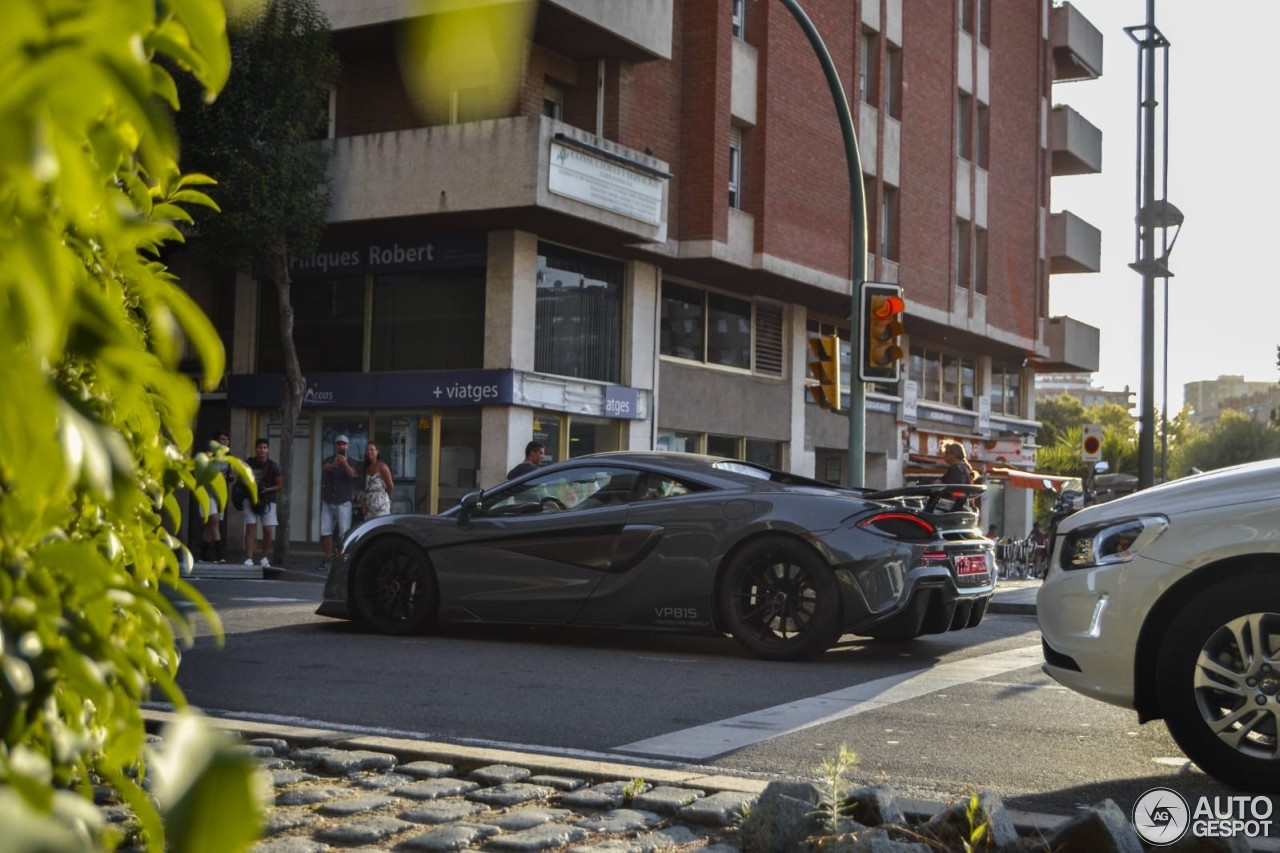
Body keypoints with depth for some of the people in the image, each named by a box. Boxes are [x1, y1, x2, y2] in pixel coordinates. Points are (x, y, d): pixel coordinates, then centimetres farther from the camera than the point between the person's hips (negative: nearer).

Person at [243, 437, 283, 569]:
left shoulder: (272, 466, -6)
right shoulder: (249, 464, -1)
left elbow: (280, 485, -2)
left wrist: (267, 490, -16)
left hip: (268, 501, -1)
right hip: (250, 499, 1)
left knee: (268, 530, -5)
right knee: (250, 528, -8)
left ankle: (265, 558, 12)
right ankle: (249, 558, -9)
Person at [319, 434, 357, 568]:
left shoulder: (351, 462, 5)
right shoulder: (329, 460, 10)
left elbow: (352, 474, -17)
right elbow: (325, 468, -14)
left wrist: (345, 464, -39)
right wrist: (334, 464, -39)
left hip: (343, 502, -3)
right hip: (328, 502, 3)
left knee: (344, 532, -12)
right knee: (325, 532, 2)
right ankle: (328, 557, 12)